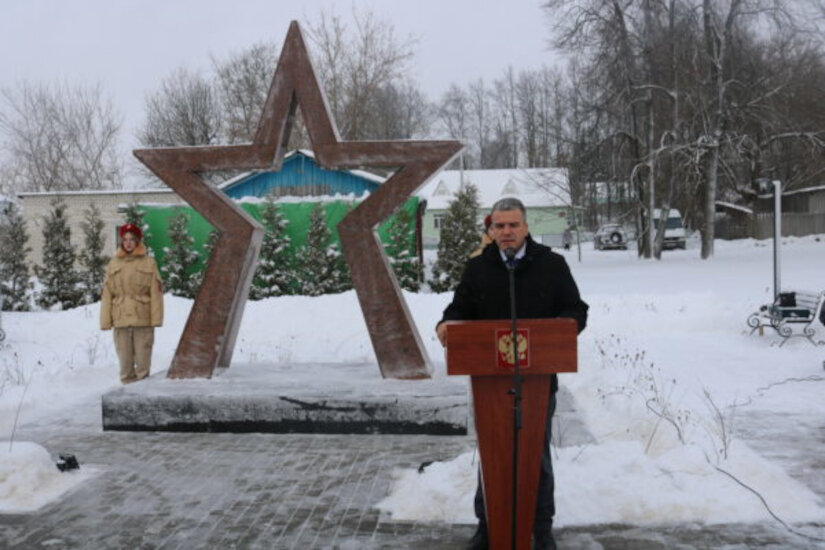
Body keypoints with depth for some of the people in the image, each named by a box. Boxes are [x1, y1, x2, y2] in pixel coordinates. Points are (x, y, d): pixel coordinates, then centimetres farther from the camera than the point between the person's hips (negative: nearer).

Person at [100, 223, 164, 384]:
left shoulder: (148, 263, 5)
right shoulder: (113, 264, 10)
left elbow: (156, 292, 1)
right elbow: (106, 295, 9)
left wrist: (156, 317, -6)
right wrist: (105, 321, 3)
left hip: (143, 319, -2)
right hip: (121, 320, 2)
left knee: (143, 357, -1)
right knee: (124, 358, 5)